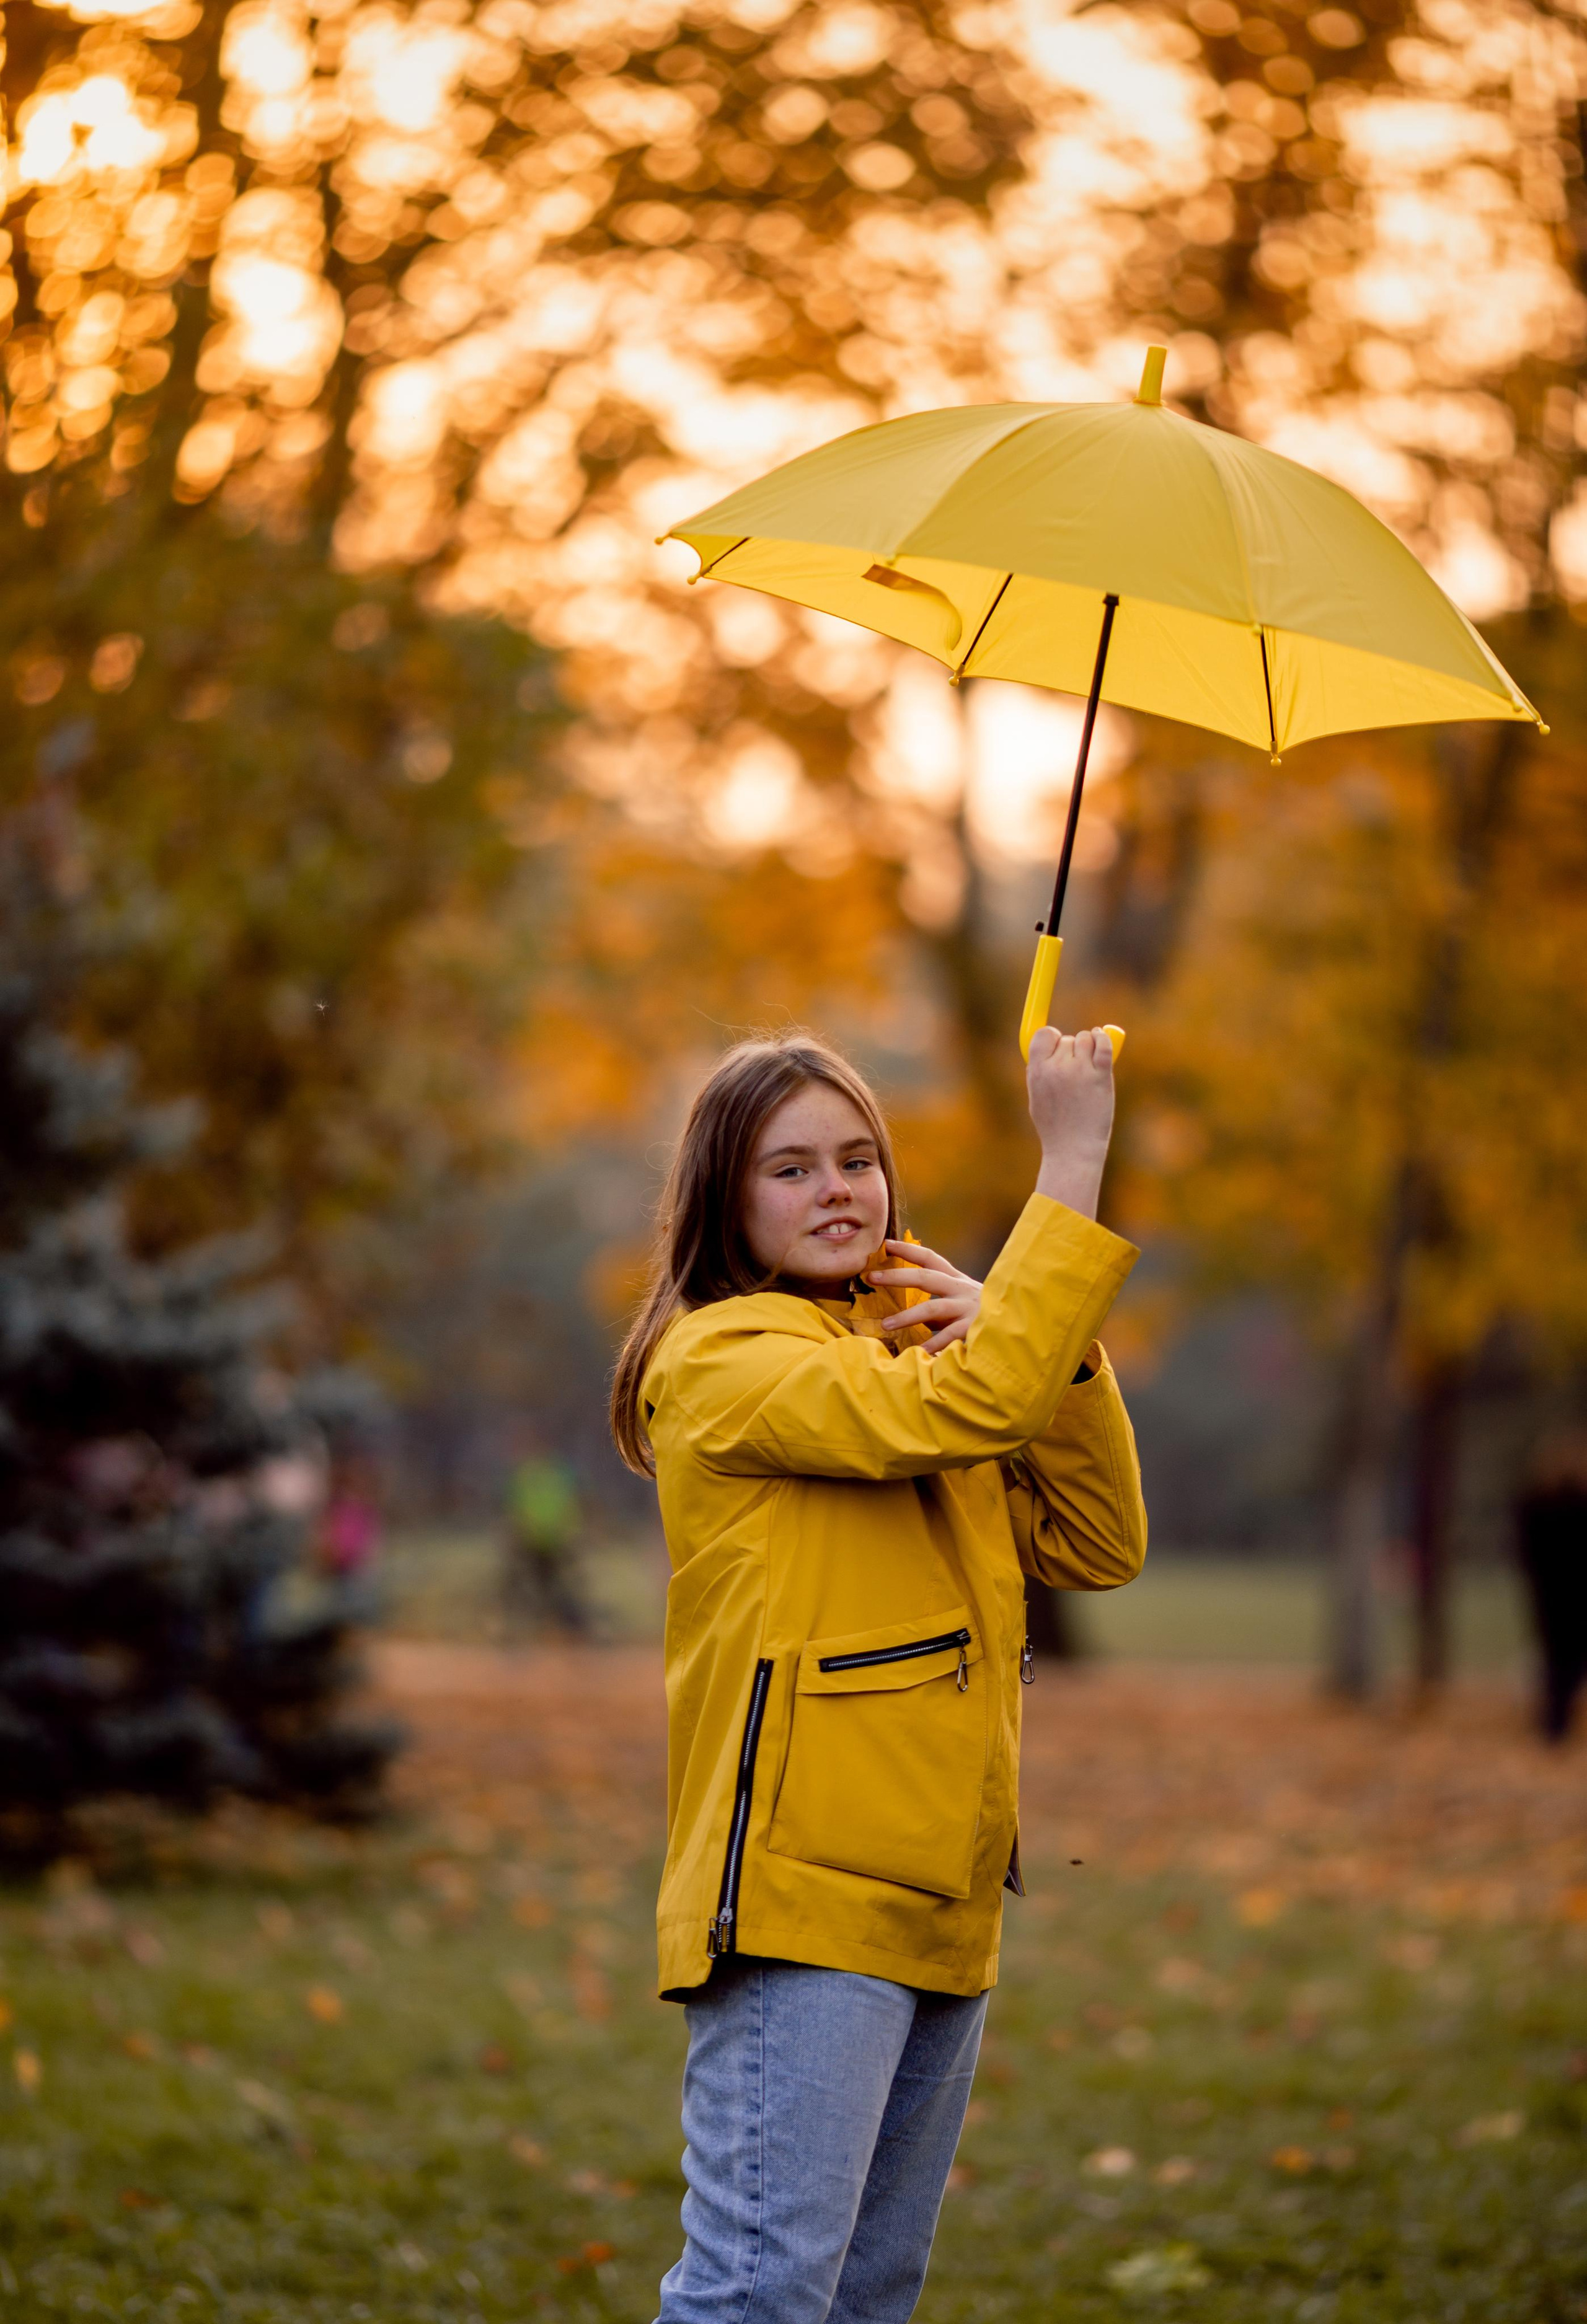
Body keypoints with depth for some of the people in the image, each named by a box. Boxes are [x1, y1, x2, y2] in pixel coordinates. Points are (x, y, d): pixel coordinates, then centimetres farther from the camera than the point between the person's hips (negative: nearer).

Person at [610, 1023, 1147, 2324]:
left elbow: (1094, 1547, 10)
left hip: (940, 1906, 9)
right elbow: (964, 1408, -23)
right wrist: (1073, 1166, -20)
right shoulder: (723, 1356, -7)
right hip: (801, 1893, -8)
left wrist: (1039, 1343, -4)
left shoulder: (904, 1348, 18)